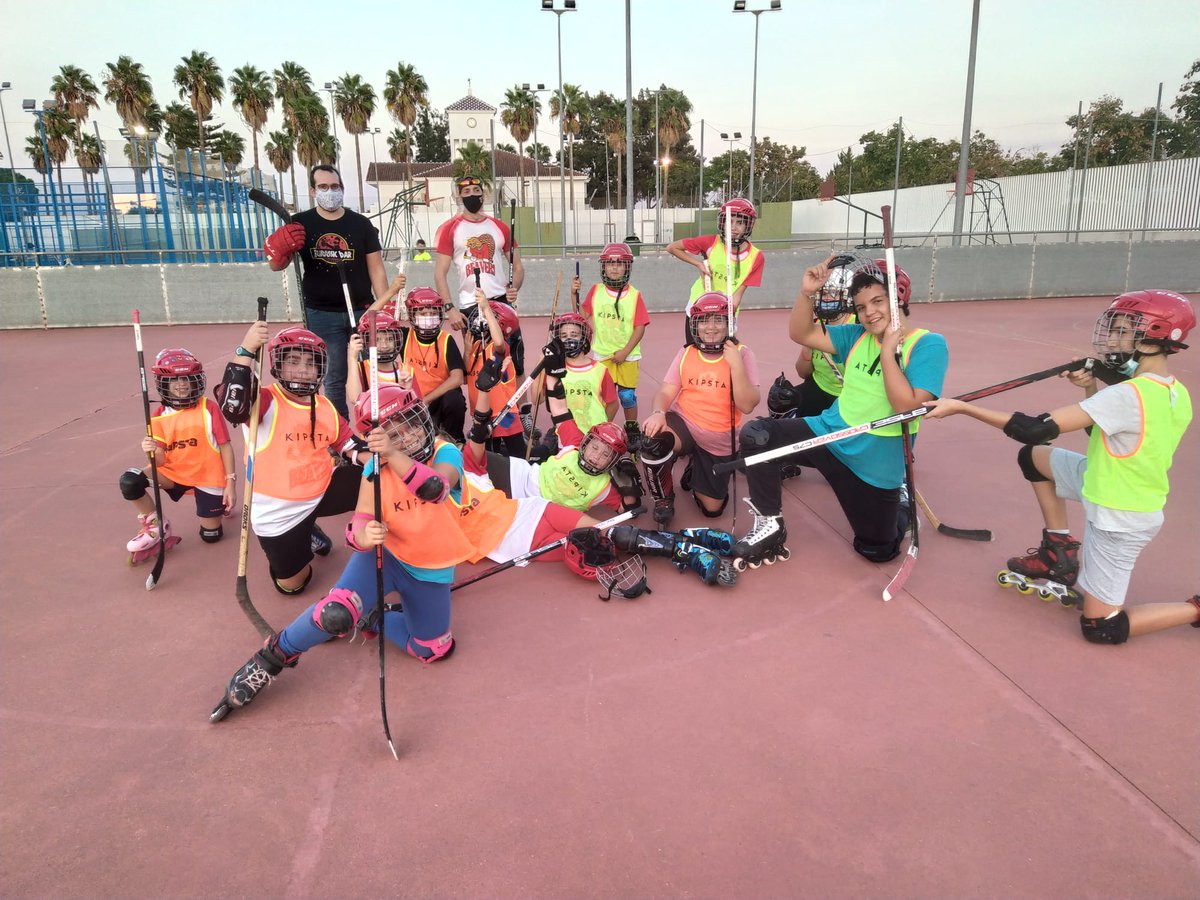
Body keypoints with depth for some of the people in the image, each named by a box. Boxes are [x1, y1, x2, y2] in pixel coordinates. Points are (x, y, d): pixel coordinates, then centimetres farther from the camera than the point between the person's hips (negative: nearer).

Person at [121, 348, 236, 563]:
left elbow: (225, 446, -9)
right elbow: (161, 460, -5)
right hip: (175, 473, 3)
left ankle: (221, 503, 39)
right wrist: (153, 452, -30)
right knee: (129, 481, -23)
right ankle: (157, 528, 0)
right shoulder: (159, 416, -4)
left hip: (207, 476, -2)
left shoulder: (208, 409, -13)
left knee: (211, 535, 5)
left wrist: (230, 483, -11)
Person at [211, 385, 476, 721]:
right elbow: (359, 524, -18)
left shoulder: (446, 454, -19)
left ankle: (371, 618, 30)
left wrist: (394, 454, -56)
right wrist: (364, 534, -43)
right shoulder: (376, 473, -14)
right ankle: (274, 657, 0)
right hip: (385, 555, -2)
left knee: (432, 650, 7)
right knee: (335, 614, -28)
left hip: (430, 569, 2)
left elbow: (434, 489, -41)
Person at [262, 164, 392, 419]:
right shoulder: (301, 224, 2)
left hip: (362, 311, 1)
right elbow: (277, 266, 2)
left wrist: (384, 307, -5)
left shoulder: (360, 223, 4)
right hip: (322, 316, -1)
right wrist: (278, 253, -23)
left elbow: (376, 268, 4)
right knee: (335, 377, 6)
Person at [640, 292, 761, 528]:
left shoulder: (742, 354, -11)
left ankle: (695, 472, 40)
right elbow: (666, 392, -6)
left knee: (712, 508, 5)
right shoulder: (686, 353, -3)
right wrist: (658, 413, -29)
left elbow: (747, 405, -20)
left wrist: (736, 365, -32)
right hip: (683, 424, 0)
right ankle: (664, 500, -6)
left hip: (719, 441, 0)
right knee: (653, 441, -35)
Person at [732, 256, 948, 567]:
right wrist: (807, 292, -16)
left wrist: (888, 350, -23)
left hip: (876, 464, -4)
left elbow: (907, 406, -25)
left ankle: (903, 507, 46)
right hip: (828, 435, 4)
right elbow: (800, 334, -1)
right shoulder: (857, 336, 2)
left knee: (877, 550, 12)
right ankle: (770, 524, -3)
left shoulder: (929, 344, -14)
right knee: (755, 435, -20)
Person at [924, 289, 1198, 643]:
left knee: (1099, 626, 3)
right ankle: (1059, 552, 23)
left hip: (1118, 520, -9)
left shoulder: (1128, 395, -29)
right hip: (1136, 501, 9)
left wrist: (961, 407, -30)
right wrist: (1092, 390, -4)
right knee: (1033, 457, 18)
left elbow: (1037, 429, -32)